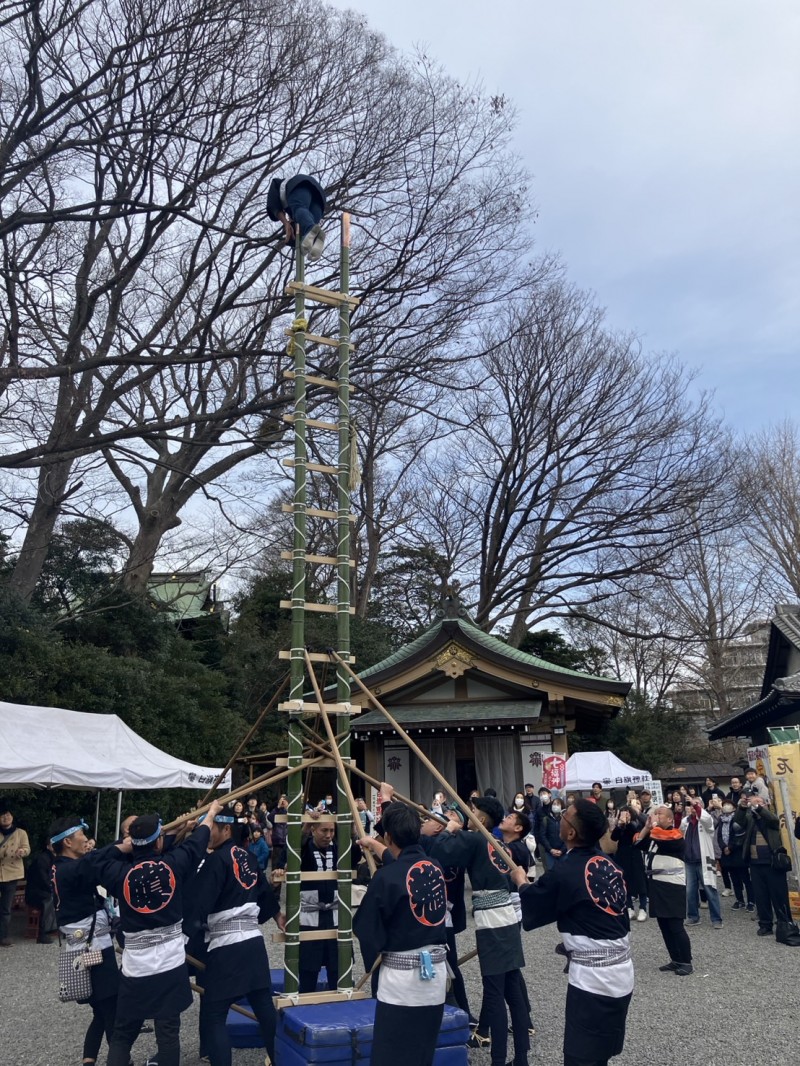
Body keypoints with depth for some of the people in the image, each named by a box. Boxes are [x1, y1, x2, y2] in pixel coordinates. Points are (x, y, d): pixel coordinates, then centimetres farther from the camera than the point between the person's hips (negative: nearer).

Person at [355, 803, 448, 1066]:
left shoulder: (386, 877, -18)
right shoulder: (435, 866, 2)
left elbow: (366, 928, -10)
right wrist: (375, 846, 41)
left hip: (401, 976, -6)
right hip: (436, 971, 7)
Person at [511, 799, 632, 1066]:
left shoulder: (564, 872, -19)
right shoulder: (607, 862, 2)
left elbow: (532, 911, -3)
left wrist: (521, 882, 14)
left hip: (592, 977, -8)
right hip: (621, 972, 8)